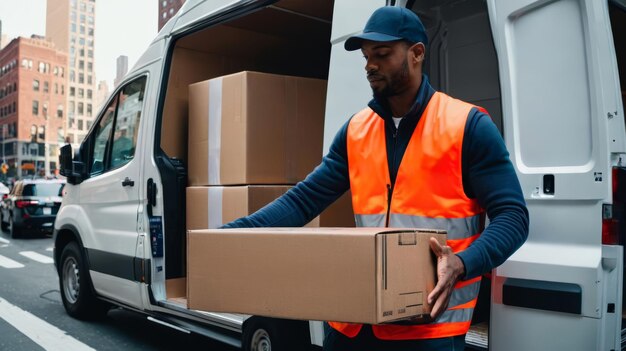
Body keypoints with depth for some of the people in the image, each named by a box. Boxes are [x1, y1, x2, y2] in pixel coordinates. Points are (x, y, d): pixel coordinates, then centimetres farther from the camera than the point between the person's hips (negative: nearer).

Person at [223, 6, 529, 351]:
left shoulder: (467, 125, -7)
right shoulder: (355, 130, 6)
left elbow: (512, 215, -9)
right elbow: (303, 200, 4)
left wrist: (462, 264, -27)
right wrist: (234, 233, -10)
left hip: (432, 321, -4)